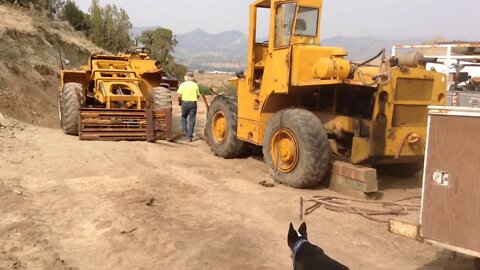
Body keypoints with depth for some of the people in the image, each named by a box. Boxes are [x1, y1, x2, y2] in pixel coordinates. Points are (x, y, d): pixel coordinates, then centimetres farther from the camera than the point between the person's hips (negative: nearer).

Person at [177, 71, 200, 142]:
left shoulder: (183, 84, -3)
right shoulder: (195, 85, 1)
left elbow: (179, 95, -7)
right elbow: (198, 96, 6)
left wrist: (179, 101, 13)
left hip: (185, 102, 0)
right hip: (193, 103, 0)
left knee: (184, 117, 24)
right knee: (192, 119, 4)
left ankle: (185, 130, 13)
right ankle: (190, 136, 3)